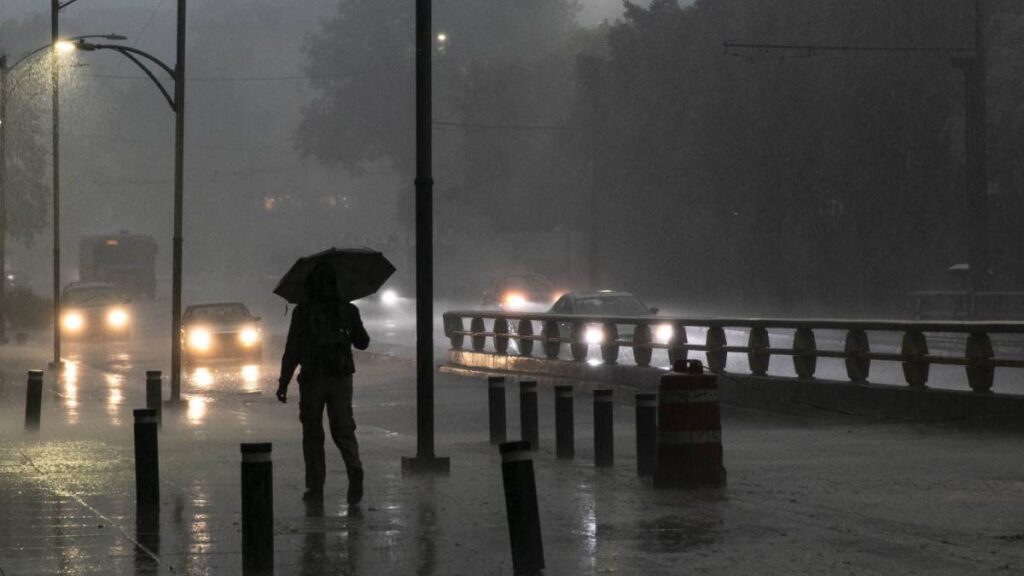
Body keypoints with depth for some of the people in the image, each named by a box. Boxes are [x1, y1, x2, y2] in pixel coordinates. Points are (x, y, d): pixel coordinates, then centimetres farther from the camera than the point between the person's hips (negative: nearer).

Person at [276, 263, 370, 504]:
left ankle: (315, 487, 6)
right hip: (341, 377, 2)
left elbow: (292, 350, -8)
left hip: (312, 378, -2)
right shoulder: (348, 310, 3)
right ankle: (354, 469, -22)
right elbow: (362, 342, 14)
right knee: (343, 429, 6)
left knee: (312, 434, 8)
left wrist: (283, 382, -4)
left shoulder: (302, 312, -5)